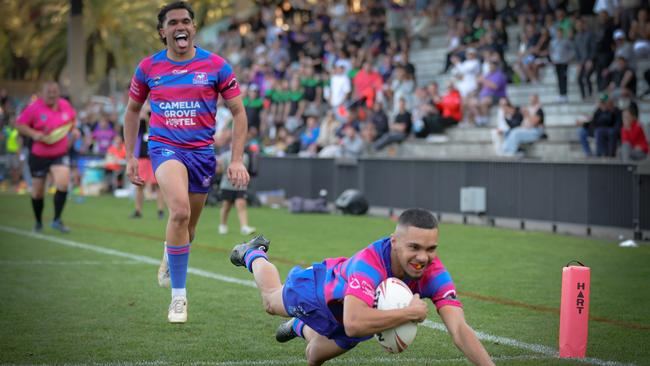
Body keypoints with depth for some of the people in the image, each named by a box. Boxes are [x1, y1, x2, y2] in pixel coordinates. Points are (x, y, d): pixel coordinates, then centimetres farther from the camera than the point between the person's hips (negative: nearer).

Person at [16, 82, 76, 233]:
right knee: (37, 192, 8)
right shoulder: (34, 108, -13)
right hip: (38, 156, -2)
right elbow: (19, 124, -9)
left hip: (60, 154, 2)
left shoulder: (65, 105, 0)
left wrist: (73, 128, 5)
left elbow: (73, 117, 21)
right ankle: (38, 222, 31)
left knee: (63, 184, -20)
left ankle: (57, 220, -6)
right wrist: (34, 134, -22)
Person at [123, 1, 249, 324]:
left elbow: (238, 112, 4)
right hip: (165, 147, -2)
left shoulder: (216, 66, -3)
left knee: (187, 227, 12)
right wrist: (130, 157, 11)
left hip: (202, 151, 2)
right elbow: (132, 110, 15)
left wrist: (237, 160, -3)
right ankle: (178, 295, -18)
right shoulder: (148, 67, 1)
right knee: (180, 211, -28)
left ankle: (170, 255, 52)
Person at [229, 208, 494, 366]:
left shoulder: (434, 273, -39)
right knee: (271, 300, 32)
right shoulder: (369, 262, -51)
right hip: (321, 286, -3)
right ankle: (253, 254, 62)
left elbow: (459, 330, -46)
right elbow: (353, 323, -63)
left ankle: (300, 327, 68)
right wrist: (410, 313, -59)